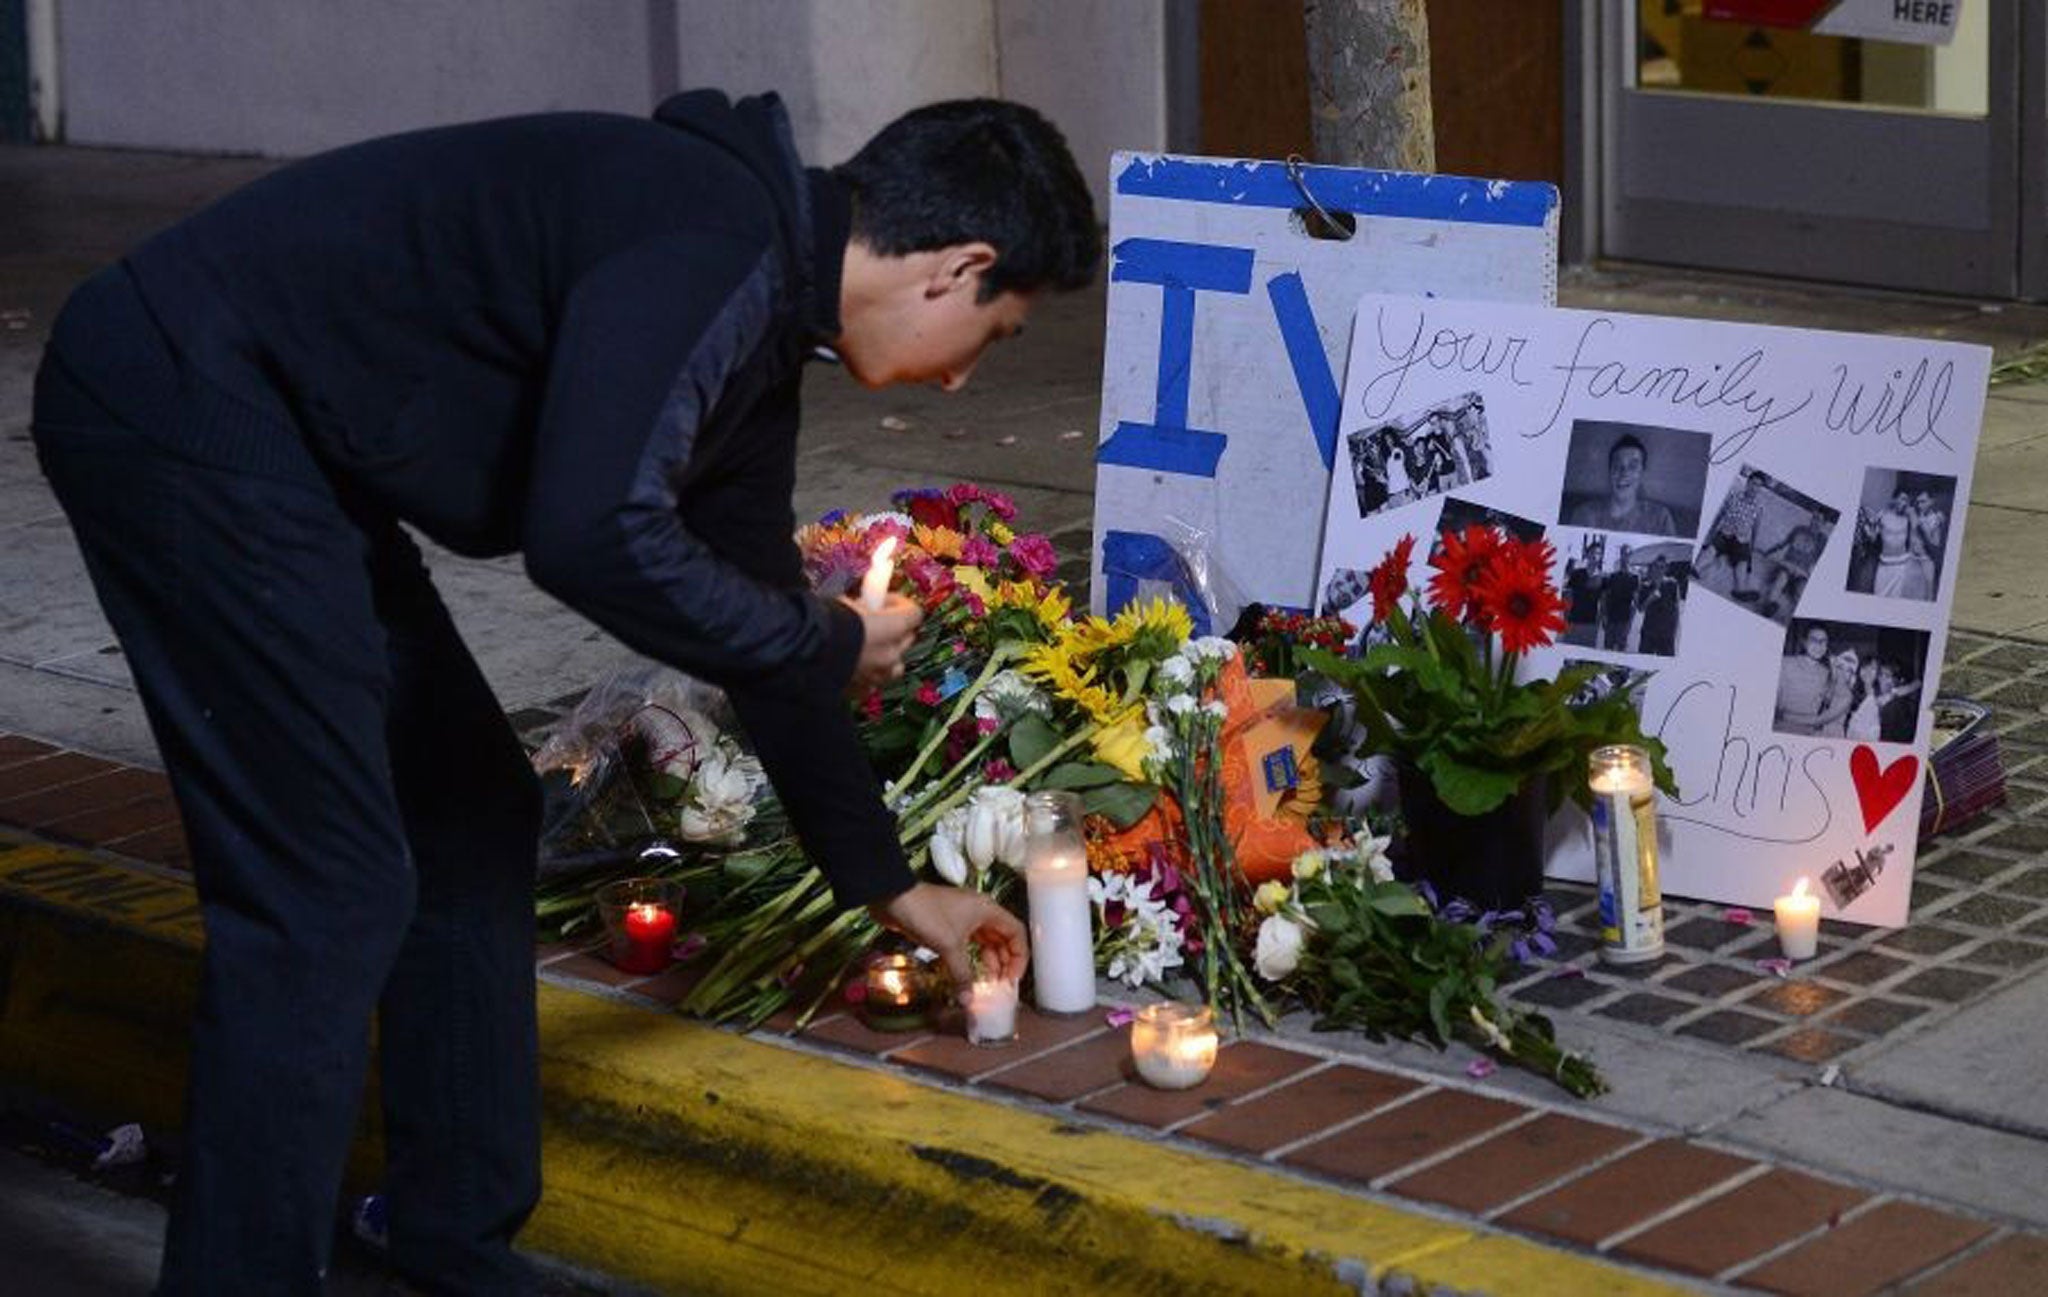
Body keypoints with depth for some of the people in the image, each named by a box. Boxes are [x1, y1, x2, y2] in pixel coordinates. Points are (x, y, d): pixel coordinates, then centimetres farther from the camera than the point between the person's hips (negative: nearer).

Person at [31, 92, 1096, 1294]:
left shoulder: (756, 312, 12)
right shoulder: (716, 245, -19)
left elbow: (762, 609, 24)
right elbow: (594, 535, -31)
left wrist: (892, 885, 31)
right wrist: (830, 644, -14)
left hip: (269, 430, 11)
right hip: (184, 404, -11)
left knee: (472, 817, 14)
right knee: (327, 891, -10)